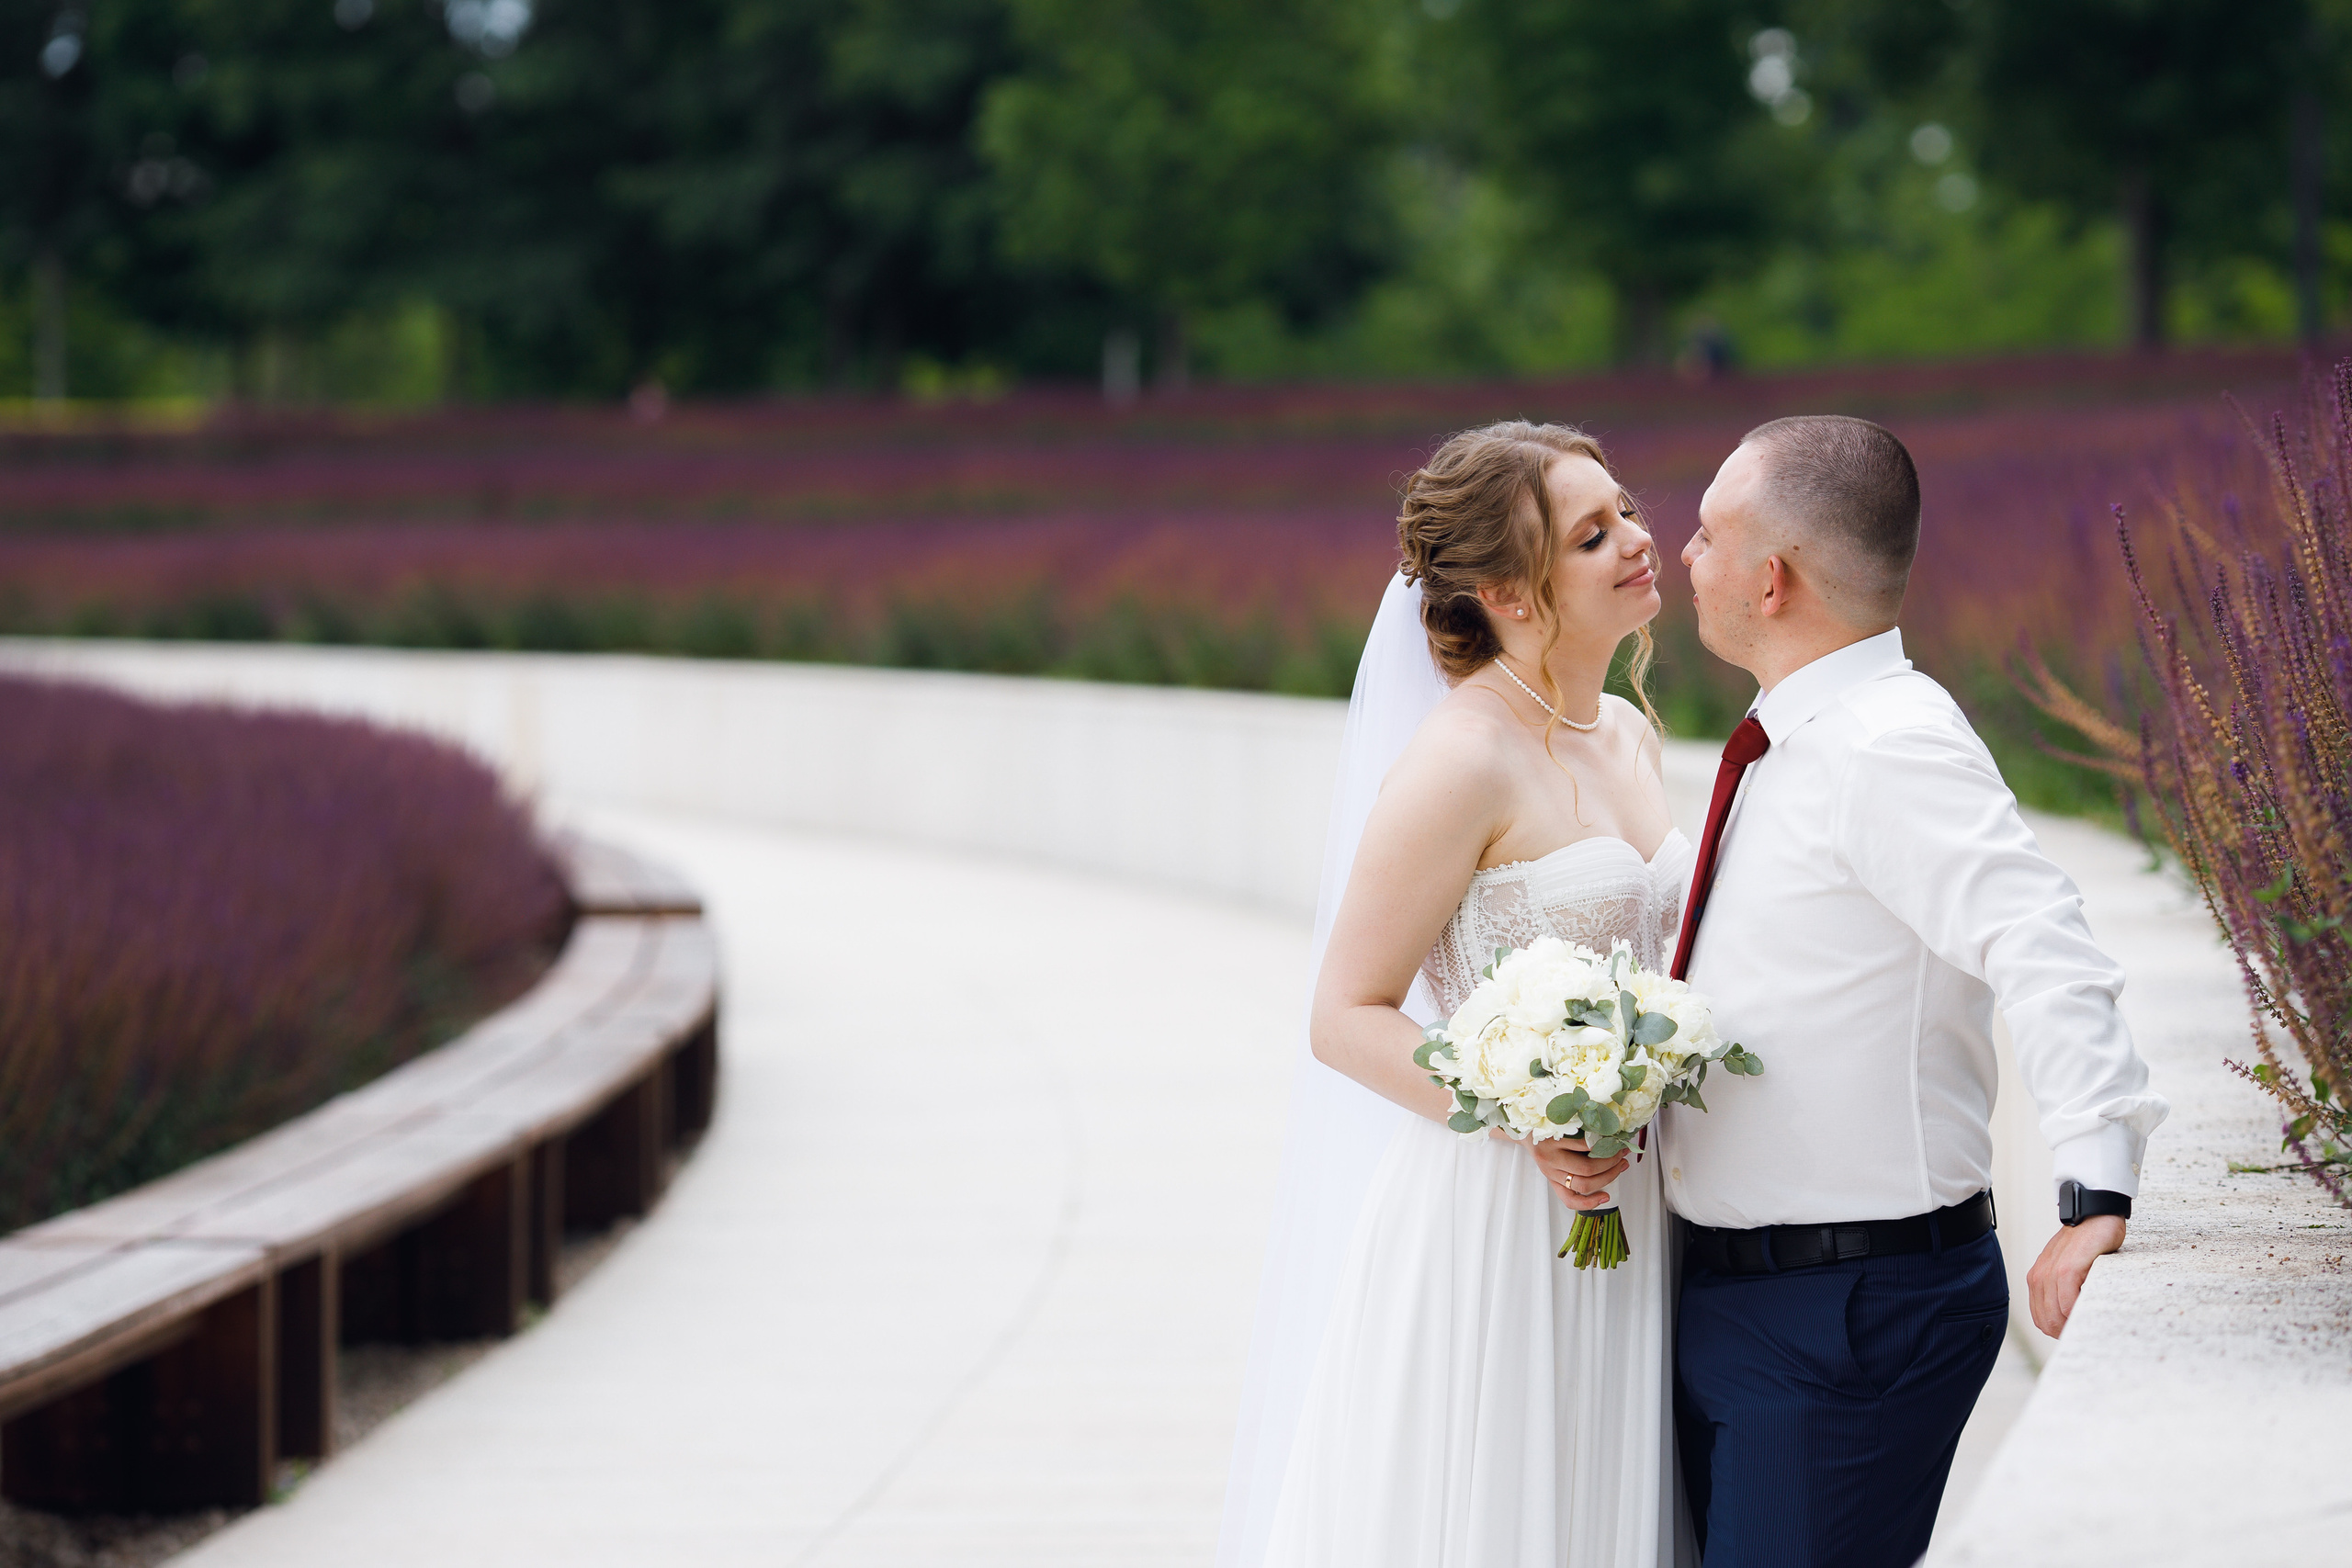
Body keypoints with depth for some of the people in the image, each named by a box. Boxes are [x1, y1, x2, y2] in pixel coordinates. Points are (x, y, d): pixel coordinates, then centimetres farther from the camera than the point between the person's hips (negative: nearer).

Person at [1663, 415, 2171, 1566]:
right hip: (1727, 1293, 10)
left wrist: (2094, 1191, -44)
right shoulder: (1787, 749, 11)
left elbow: (2044, 954, -33)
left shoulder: (1889, 748, -19)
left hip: (1850, 1316, -10)